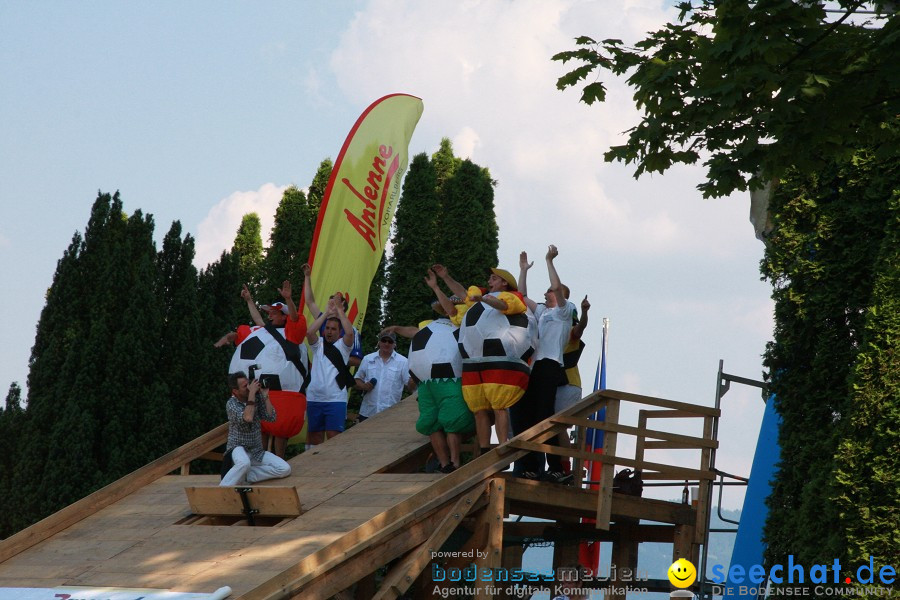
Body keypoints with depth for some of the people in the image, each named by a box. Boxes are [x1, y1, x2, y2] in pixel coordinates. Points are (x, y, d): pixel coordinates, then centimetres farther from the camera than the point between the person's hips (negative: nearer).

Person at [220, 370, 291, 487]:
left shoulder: (257, 398, 4)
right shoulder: (231, 404, -11)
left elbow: (271, 417, -4)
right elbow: (247, 418, -28)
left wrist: (265, 395, -9)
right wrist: (252, 393, -24)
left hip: (257, 451, 6)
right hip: (239, 448, -6)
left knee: (285, 469, -13)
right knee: (244, 463, -41)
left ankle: (244, 476, -12)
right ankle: (223, 489, -29)